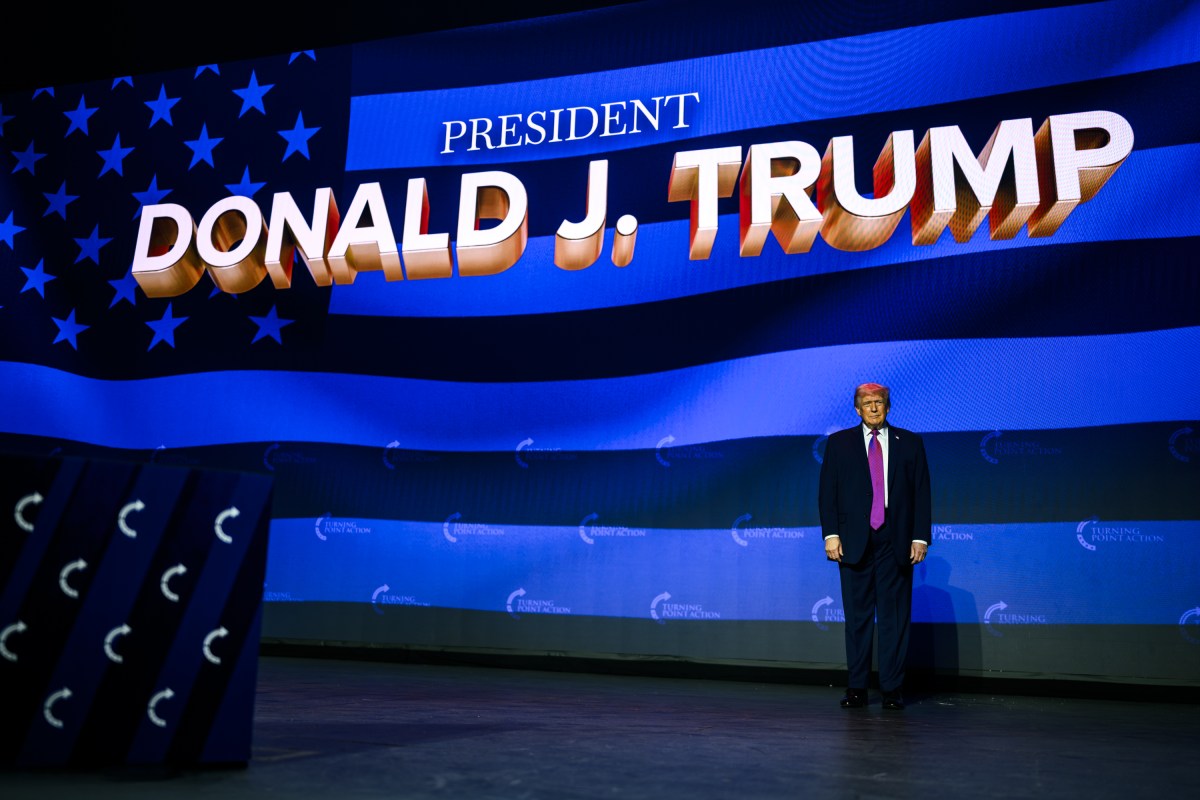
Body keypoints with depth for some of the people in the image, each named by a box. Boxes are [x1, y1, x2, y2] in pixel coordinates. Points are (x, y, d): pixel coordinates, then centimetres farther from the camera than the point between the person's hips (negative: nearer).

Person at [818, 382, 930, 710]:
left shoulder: (909, 443, 9)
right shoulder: (839, 443, 8)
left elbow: (922, 493, 6)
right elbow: (828, 493, 4)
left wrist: (920, 537, -2)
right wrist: (831, 534, -6)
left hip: (896, 542, 0)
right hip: (854, 542, 0)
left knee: (895, 617, 2)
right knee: (857, 617, 4)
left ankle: (892, 690, 10)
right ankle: (856, 689, 11)